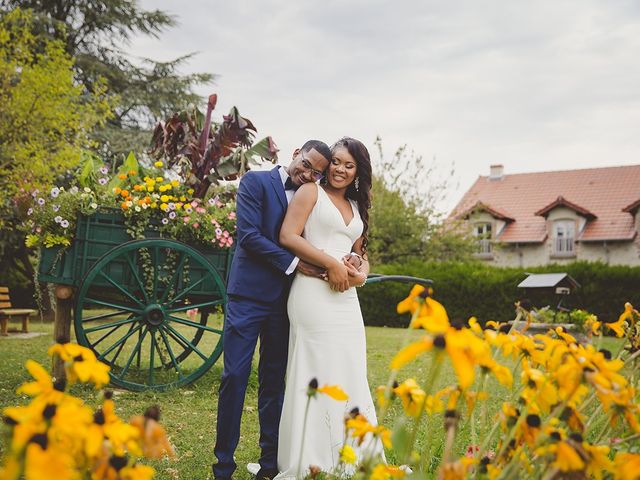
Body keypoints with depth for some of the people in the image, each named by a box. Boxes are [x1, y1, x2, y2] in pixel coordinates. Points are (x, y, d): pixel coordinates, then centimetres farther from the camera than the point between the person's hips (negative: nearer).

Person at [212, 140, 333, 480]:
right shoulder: (256, 181, -1)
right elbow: (249, 234, -12)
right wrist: (293, 263, -15)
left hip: (283, 300, 5)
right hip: (249, 295, -4)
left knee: (274, 381, 9)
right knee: (235, 376, -3)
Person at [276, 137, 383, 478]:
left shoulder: (357, 206, 22)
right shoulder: (311, 192, 3)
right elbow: (288, 236, -9)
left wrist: (360, 274, 0)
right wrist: (331, 263, -14)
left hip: (346, 296, 7)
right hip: (314, 293, -7)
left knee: (350, 375, 7)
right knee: (320, 374, -7)